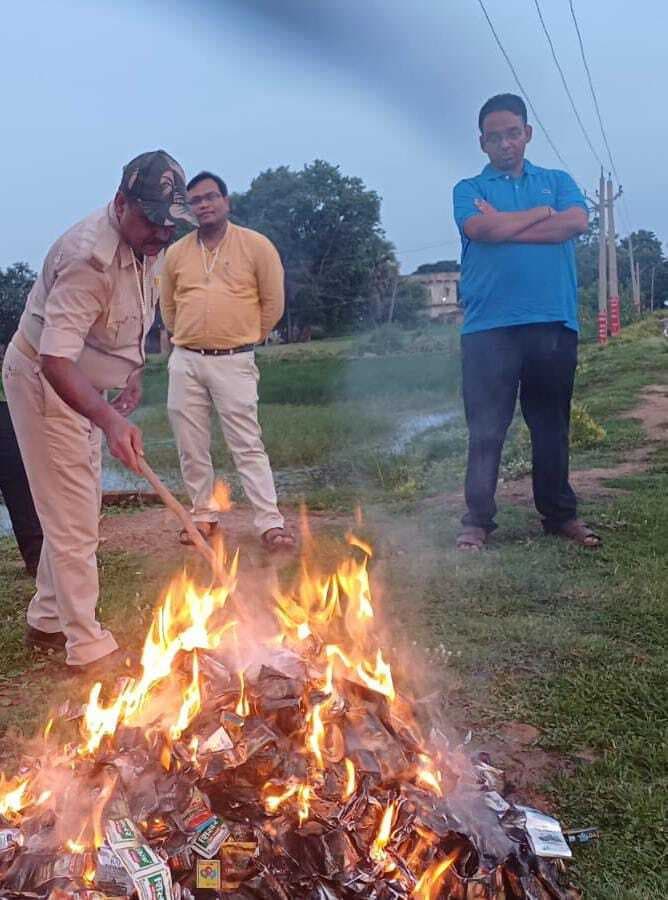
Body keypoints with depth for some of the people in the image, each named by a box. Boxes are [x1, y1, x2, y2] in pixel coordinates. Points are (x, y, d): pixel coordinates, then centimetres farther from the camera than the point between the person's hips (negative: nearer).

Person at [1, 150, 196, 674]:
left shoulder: (146, 243, -3)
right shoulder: (88, 257, -31)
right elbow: (56, 361, -38)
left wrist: (133, 368, 9)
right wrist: (109, 421, -51)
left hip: (83, 385, 9)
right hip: (43, 382, -9)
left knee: (76, 508, 16)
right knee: (73, 518, -8)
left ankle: (48, 621, 31)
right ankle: (88, 647, 3)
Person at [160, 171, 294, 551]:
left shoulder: (256, 245, -2)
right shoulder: (176, 253, 8)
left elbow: (273, 303, 3)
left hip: (233, 362, -4)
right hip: (185, 362, 4)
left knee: (248, 446, -6)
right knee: (191, 448, 9)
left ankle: (271, 523, -2)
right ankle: (205, 515, 23)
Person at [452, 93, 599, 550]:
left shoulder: (558, 181, 18)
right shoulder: (469, 189, 13)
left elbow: (577, 222, -3)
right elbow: (481, 229, -9)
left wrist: (505, 225, -3)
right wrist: (544, 212, 2)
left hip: (554, 323, 2)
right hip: (489, 325, -2)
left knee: (552, 424, 9)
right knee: (486, 429, -2)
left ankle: (561, 513, 20)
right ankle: (478, 520, 5)